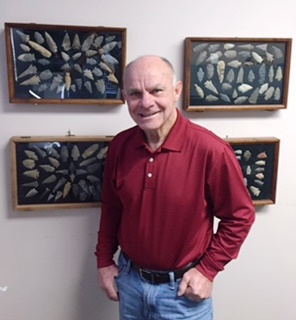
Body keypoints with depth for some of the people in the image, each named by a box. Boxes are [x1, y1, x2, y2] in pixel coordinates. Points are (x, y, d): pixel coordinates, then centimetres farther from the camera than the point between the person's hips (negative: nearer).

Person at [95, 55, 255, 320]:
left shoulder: (211, 150, -22)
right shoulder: (119, 145, -8)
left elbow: (240, 216, -12)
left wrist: (207, 270, -12)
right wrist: (104, 260, 7)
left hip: (182, 289, -4)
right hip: (129, 279, 4)